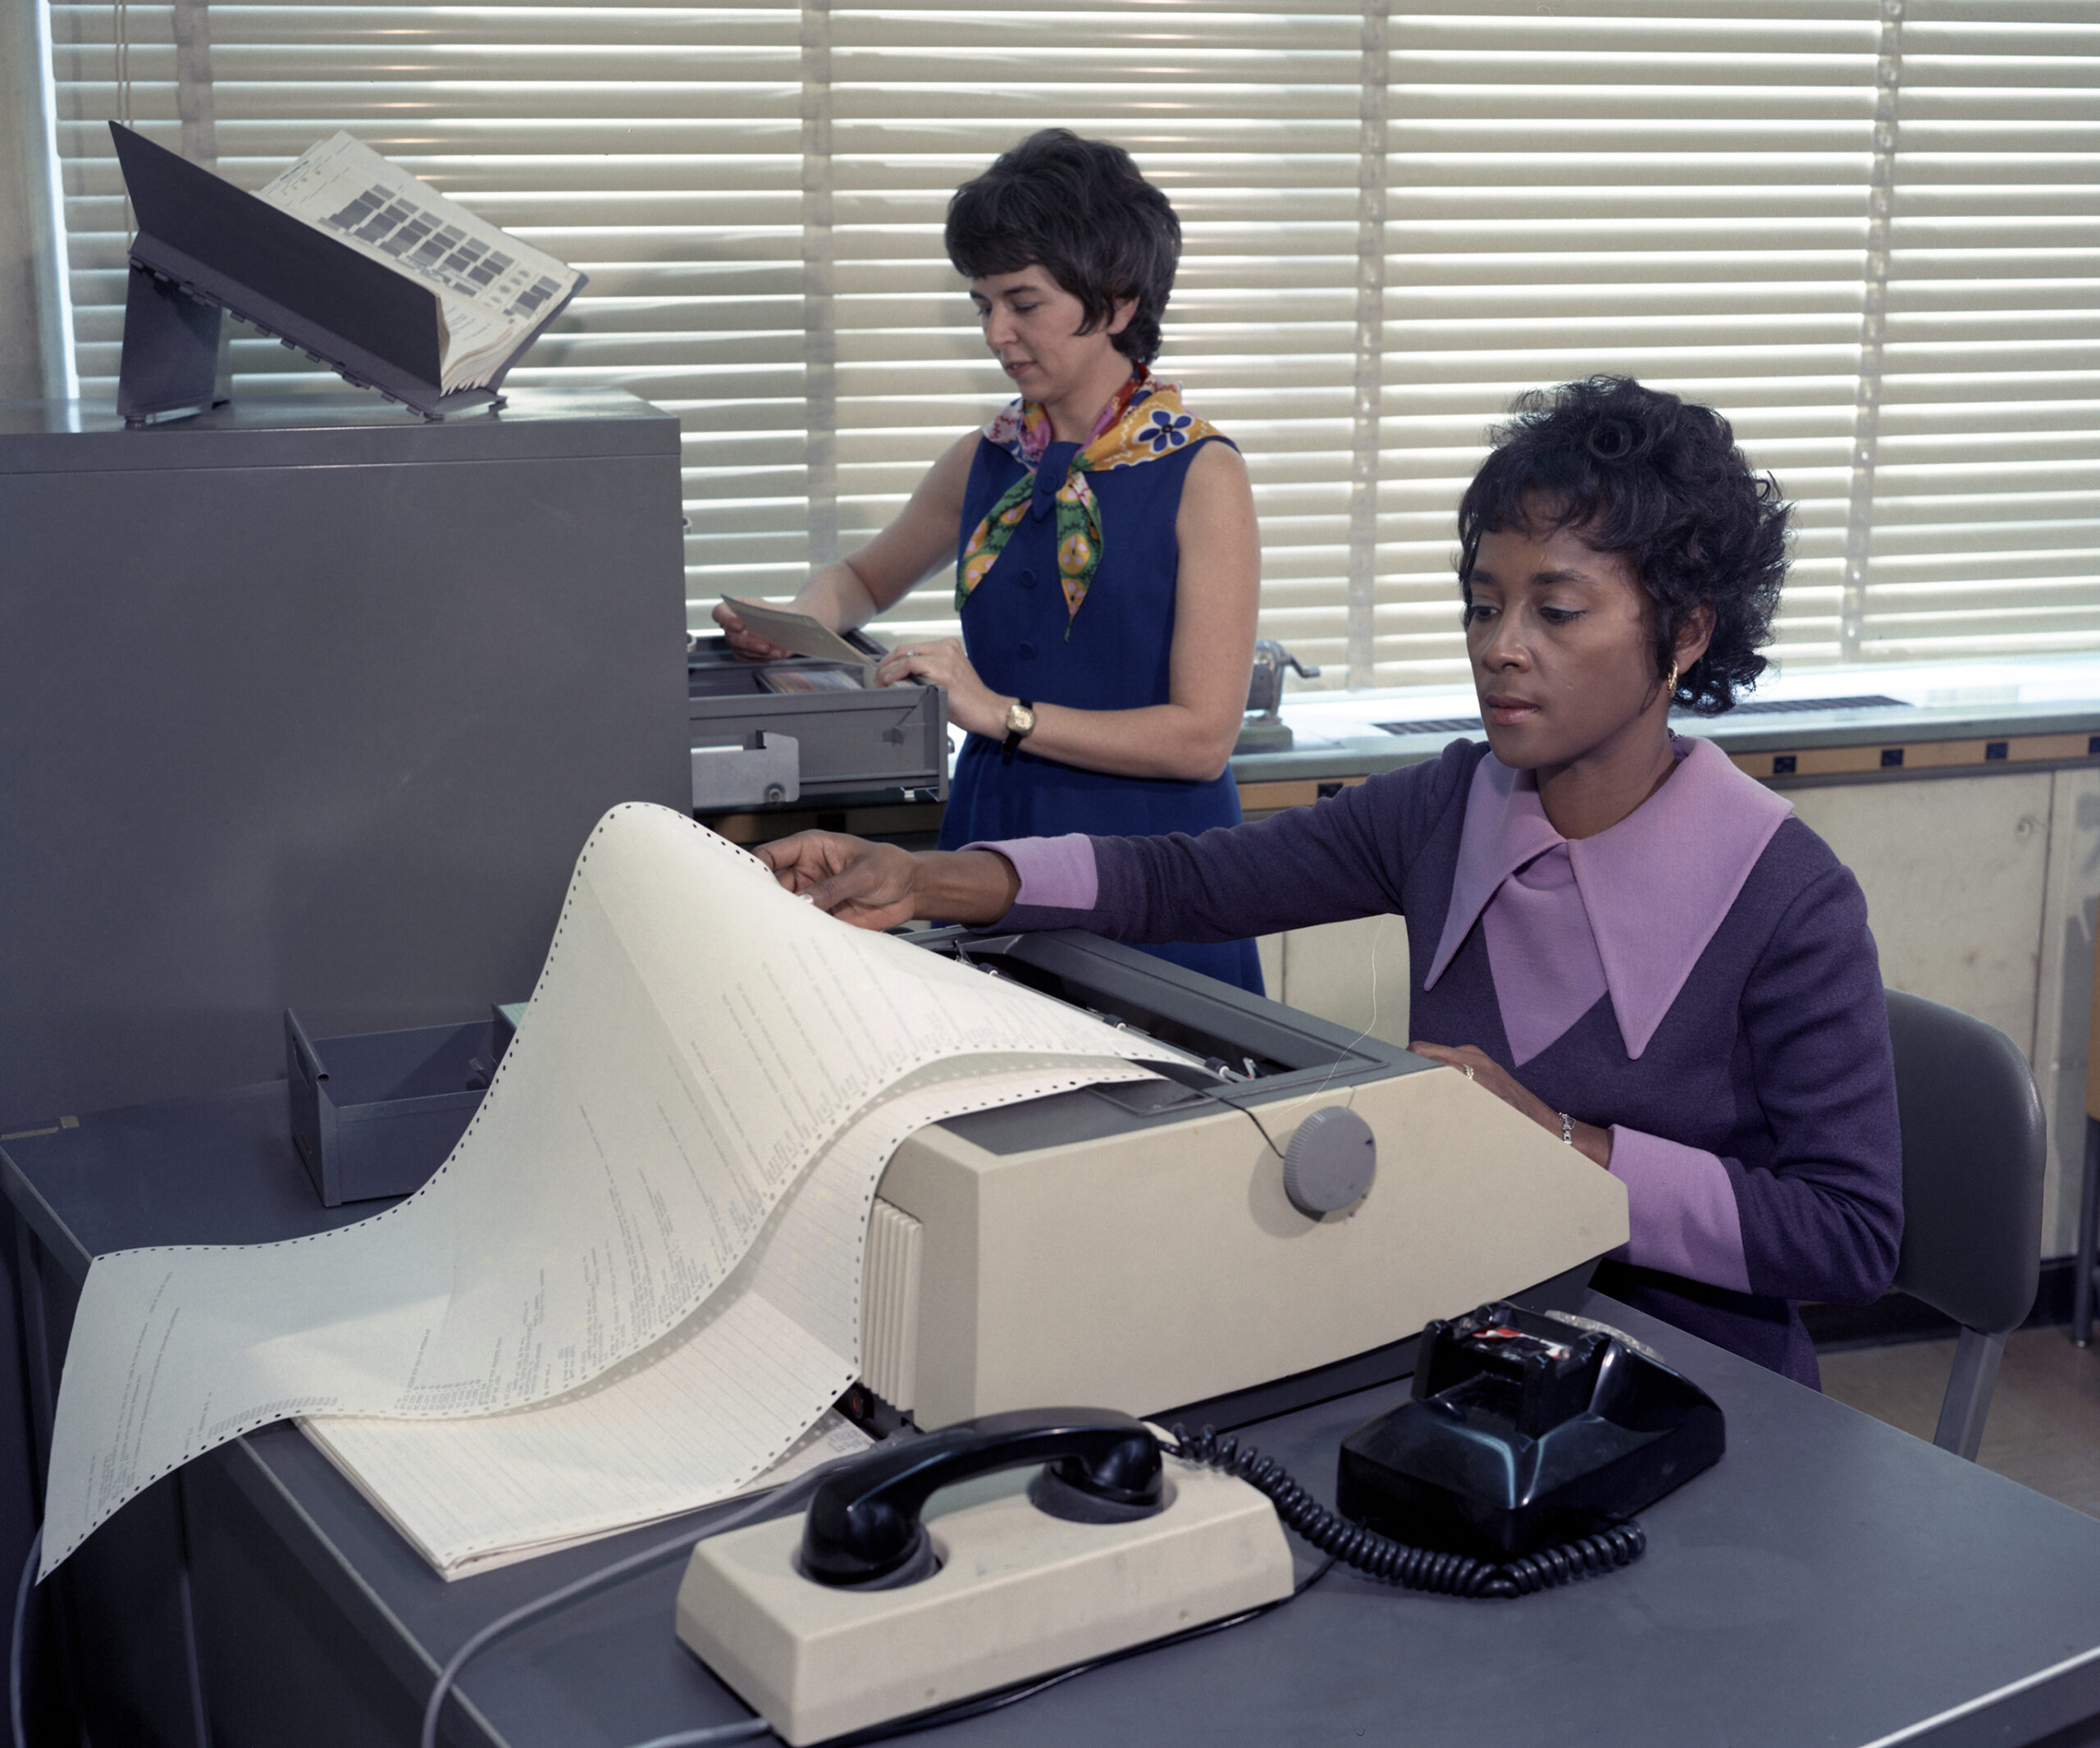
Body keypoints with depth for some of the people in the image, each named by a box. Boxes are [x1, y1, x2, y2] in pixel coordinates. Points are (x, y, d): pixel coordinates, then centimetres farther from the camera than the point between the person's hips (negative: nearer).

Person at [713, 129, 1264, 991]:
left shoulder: (1201, 476, -7)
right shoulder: (986, 462, 9)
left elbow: (1202, 737, -12)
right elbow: (864, 576, 29)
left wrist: (1006, 714, -17)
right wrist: (791, 627, 6)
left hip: (1146, 867, -4)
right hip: (990, 846, 5)